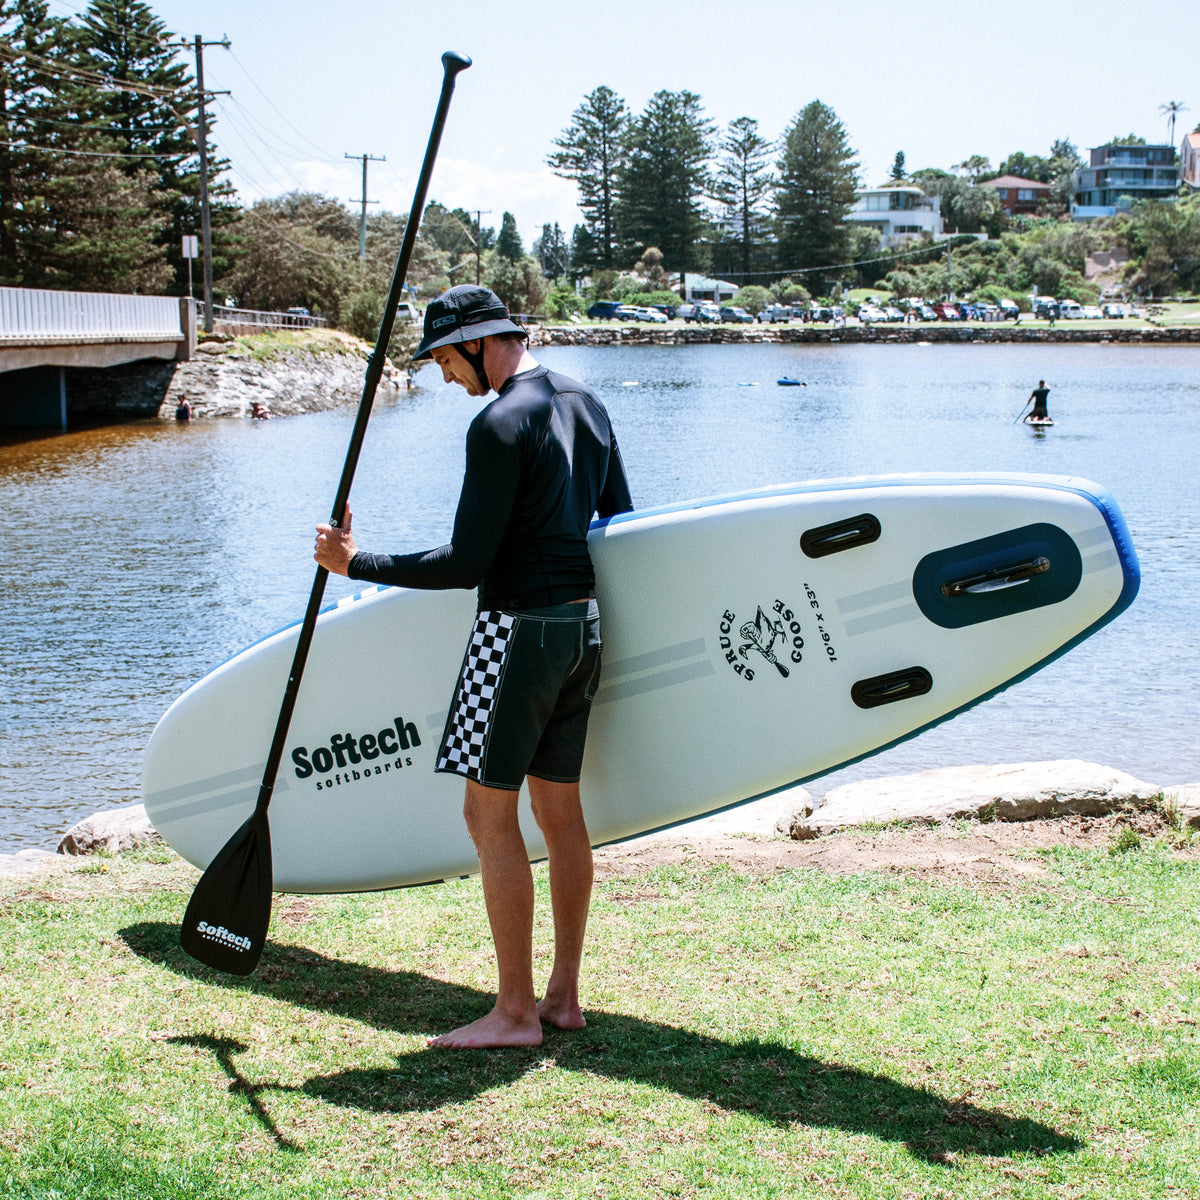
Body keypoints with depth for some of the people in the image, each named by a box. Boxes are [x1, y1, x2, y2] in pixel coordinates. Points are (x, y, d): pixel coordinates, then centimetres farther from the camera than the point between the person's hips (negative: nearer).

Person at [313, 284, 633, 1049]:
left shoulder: (500, 424, -15)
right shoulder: (587, 404, 13)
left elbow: (467, 563, -18)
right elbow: (622, 521, 19)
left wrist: (359, 565, -11)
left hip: (520, 628, -9)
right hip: (583, 626, 9)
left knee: (490, 812, -4)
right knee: (560, 808, 12)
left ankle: (515, 1013, -2)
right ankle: (564, 998, 18)